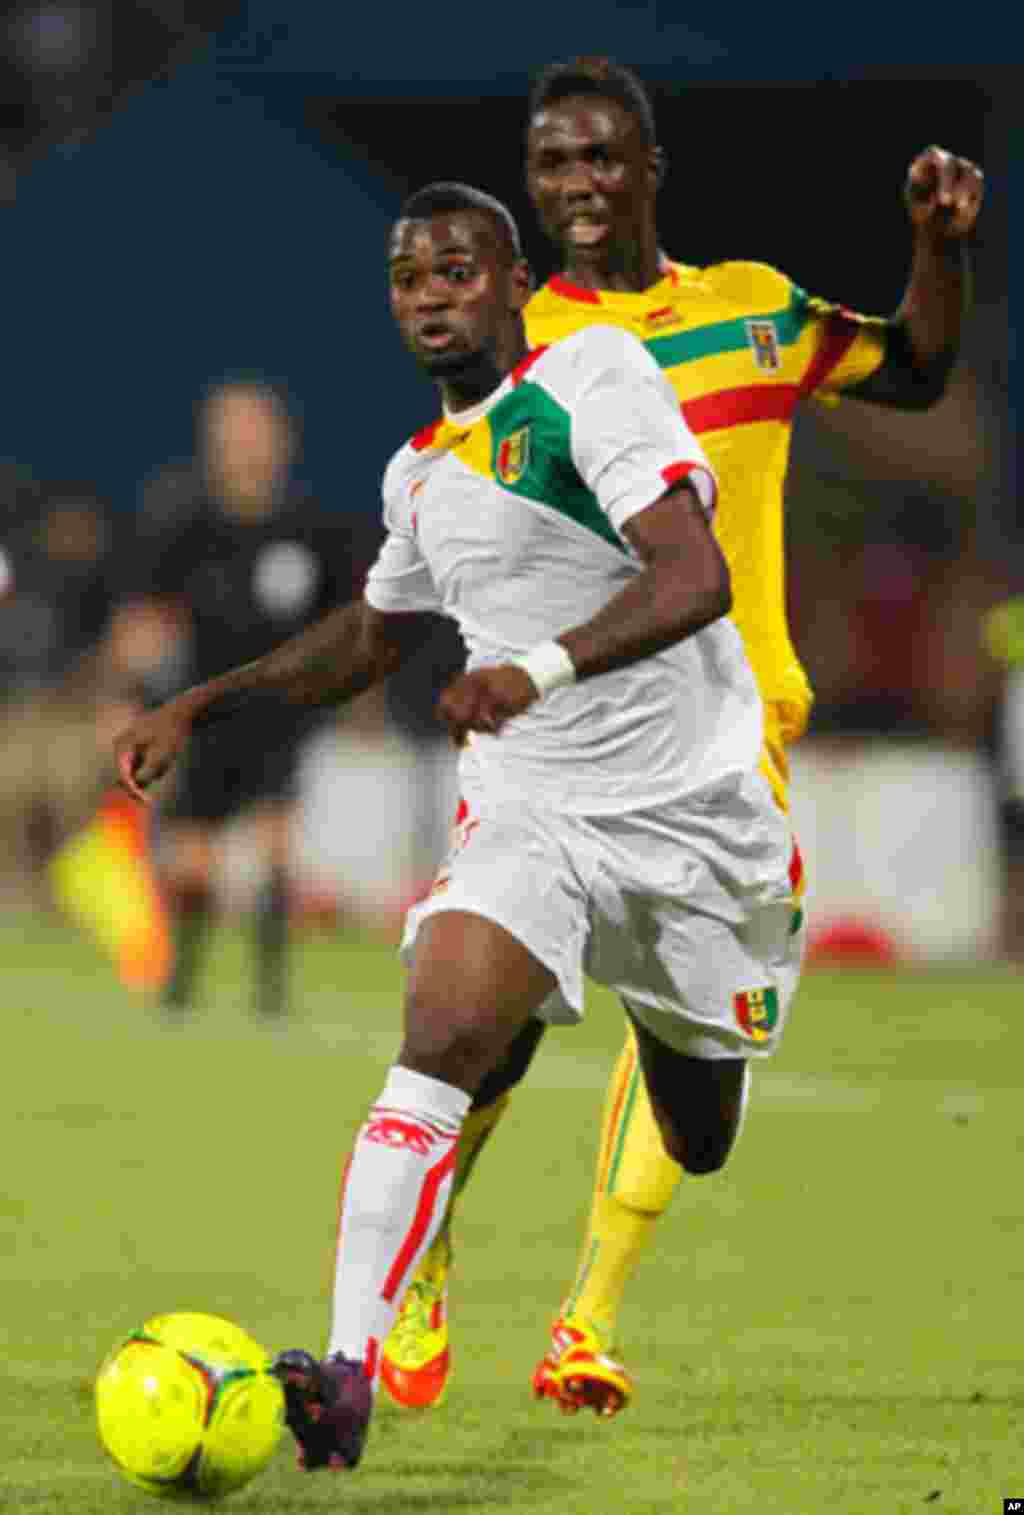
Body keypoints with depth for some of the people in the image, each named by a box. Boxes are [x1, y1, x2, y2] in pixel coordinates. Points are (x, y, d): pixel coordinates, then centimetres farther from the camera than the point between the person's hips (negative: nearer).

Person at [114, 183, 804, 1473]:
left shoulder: (592, 373, -11)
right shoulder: (420, 473, 11)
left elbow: (695, 576, -23)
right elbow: (369, 637, 29)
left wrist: (544, 668, -38)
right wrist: (200, 707, 19)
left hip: (690, 815, -4)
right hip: (528, 817, 4)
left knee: (705, 1142, 8)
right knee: (436, 1052, -22)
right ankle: (351, 1368, -31)